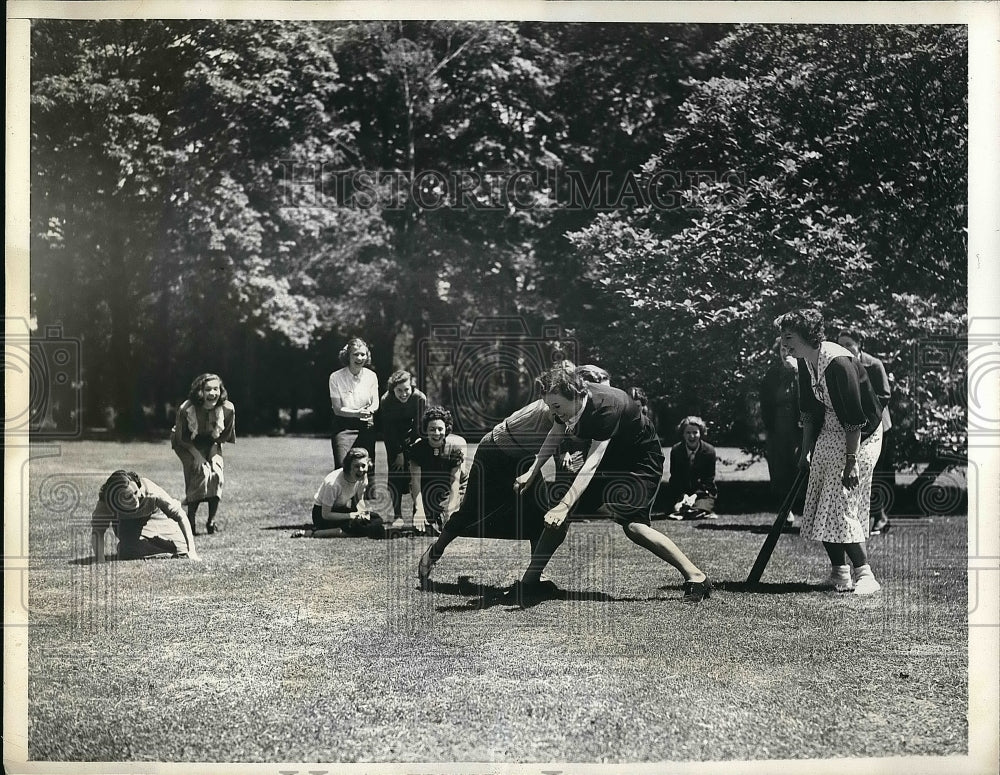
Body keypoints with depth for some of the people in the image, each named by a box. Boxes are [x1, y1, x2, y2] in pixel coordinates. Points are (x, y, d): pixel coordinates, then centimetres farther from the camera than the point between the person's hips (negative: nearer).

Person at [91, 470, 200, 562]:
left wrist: (192, 551, -40)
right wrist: (100, 560, -48)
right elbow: (97, 530, -33)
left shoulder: (151, 492, -40)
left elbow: (180, 515, -35)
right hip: (126, 523, 0)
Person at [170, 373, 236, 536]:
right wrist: (198, 457, -21)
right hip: (186, 444, -3)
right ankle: (190, 520, -14)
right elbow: (181, 438, -14)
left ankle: (211, 521, -6)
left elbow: (226, 436, -2)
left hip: (211, 444, 3)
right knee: (201, 472, -24)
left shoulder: (228, 409, -20)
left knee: (217, 474, -19)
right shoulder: (186, 409, -27)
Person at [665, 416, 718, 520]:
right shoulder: (675, 450, -4)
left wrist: (695, 495, -18)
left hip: (703, 492, -1)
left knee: (700, 510, -27)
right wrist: (683, 495, -17)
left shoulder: (709, 451, -7)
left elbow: (709, 479, -4)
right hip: (681, 491, 1)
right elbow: (675, 478, -1)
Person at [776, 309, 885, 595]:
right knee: (821, 506, 8)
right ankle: (839, 573, 17)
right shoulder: (805, 362, 1)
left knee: (841, 506, -13)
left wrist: (851, 460, -27)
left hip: (861, 436, -9)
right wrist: (806, 450, 14)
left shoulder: (838, 362, -26)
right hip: (829, 433, 9)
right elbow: (809, 411, 13)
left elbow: (855, 418, -26)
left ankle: (865, 575, -8)